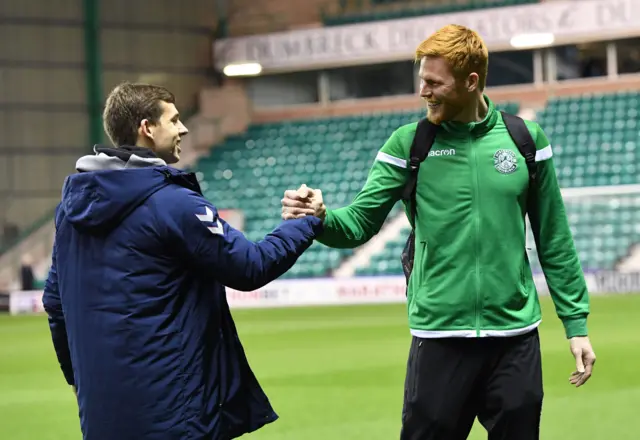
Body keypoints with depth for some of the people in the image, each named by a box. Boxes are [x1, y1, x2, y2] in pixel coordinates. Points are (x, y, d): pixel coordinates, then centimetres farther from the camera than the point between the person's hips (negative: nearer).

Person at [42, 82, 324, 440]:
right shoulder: (172, 204, -14)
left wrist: (78, 374, 26)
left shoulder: (72, 203, 10)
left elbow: (56, 300, 16)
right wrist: (308, 223, 3)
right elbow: (252, 266, -10)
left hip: (103, 402, 8)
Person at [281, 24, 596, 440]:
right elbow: (359, 223, -3)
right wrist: (321, 218, -25)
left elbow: (554, 240, 8)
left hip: (515, 336, 1)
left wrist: (576, 322, 6)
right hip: (439, 337, -1)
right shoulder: (408, 144, 0)